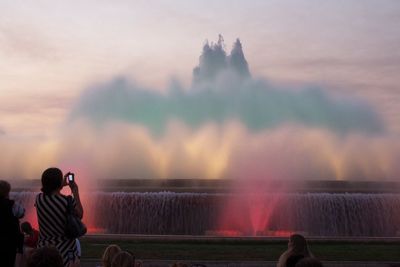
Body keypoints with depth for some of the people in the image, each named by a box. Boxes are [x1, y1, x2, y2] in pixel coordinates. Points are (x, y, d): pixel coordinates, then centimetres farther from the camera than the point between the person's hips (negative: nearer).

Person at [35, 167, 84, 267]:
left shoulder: (38, 199, -8)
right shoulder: (69, 201, -20)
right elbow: (80, 215, -1)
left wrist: (61, 186, 20)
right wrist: (76, 192, 3)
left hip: (44, 248, 4)